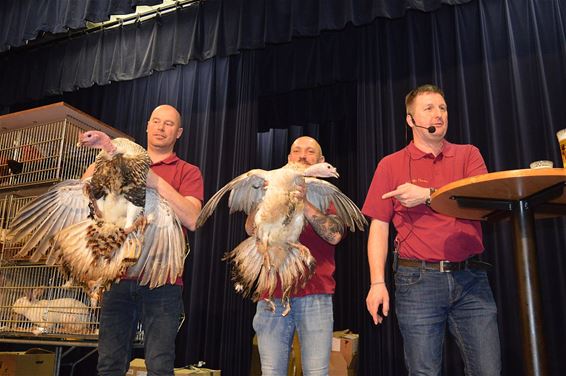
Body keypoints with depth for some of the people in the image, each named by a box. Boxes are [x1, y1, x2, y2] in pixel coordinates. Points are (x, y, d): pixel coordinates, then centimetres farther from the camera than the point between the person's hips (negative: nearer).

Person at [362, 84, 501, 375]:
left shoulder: (468, 155, 11)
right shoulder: (391, 165, 6)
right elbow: (378, 227, 2)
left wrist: (427, 195, -15)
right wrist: (377, 282, -6)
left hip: (470, 277, 2)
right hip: (417, 280, -1)